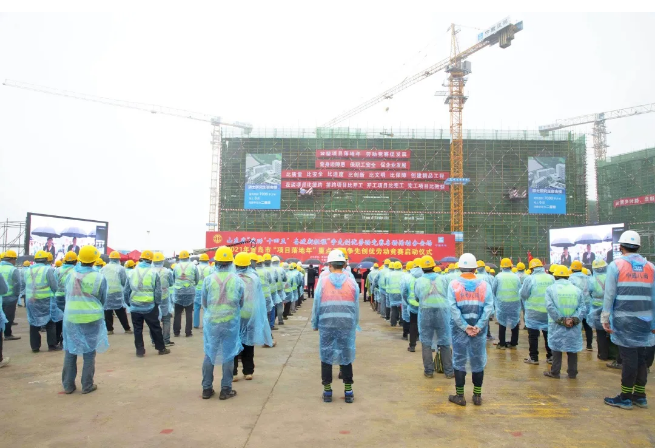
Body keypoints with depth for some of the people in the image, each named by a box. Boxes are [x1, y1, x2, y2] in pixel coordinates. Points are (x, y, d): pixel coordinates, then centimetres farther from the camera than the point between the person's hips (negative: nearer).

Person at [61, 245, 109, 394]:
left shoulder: (70, 274, -5)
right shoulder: (99, 278, -12)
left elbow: (67, 294, 8)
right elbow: (103, 300, 1)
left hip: (71, 317, 3)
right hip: (92, 318, -2)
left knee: (70, 350, 13)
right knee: (89, 351, 8)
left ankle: (68, 385, 21)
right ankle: (87, 385, 13)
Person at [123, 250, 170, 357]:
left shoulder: (132, 272, 0)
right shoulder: (153, 272, -6)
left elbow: (126, 291, 5)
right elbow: (158, 291, -5)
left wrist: (128, 303, 17)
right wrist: (157, 303, 7)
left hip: (135, 307, 2)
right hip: (150, 306, -2)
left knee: (138, 329, 12)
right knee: (155, 328, 10)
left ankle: (140, 350, 14)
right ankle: (161, 348, 19)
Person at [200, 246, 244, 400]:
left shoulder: (208, 279, -8)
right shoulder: (238, 280, -7)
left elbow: (203, 303, 4)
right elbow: (241, 303, 4)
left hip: (211, 322, 1)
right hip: (231, 323, -1)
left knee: (209, 354, 13)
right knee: (228, 355, 8)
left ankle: (207, 389, 21)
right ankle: (226, 390, 15)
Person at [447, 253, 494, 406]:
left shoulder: (453, 284, -5)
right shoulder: (484, 285, -2)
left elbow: (453, 308, -13)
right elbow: (488, 307, -11)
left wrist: (465, 327, -11)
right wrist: (478, 326, -12)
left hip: (459, 329, -1)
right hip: (479, 329, 1)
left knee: (459, 361, 8)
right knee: (478, 361, 12)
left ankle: (460, 396, 15)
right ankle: (477, 396, 21)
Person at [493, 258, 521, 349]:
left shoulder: (498, 276, -7)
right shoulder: (516, 276, -3)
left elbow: (493, 290, -1)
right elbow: (520, 290, 0)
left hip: (502, 303, -1)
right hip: (515, 303, 2)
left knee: (502, 323, 8)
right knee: (515, 323, 15)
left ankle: (502, 344, 10)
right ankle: (513, 343, 20)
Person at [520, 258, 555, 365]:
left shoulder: (530, 278, -14)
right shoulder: (551, 278, -1)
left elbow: (523, 295, -9)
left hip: (533, 311, -4)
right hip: (548, 311, 4)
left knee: (533, 335, 6)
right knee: (548, 334, 16)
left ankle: (534, 358, 10)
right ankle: (550, 356, 24)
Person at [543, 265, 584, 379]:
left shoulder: (550, 288, -2)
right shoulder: (577, 289, 5)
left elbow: (550, 307, -13)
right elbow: (582, 307, -4)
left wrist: (562, 320, -11)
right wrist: (573, 319, -12)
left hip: (557, 325, -2)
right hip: (573, 326, 2)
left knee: (556, 347, 8)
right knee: (572, 348, 13)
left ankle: (555, 372, 14)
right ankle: (572, 373, 21)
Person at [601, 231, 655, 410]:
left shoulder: (616, 265, -6)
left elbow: (609, 295, -8)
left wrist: (605, 318, -3)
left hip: (624, 319, -4)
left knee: (628, 357, 1)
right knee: (640, 357, 13)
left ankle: (625, 397, 9)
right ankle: (640, 395, 23)